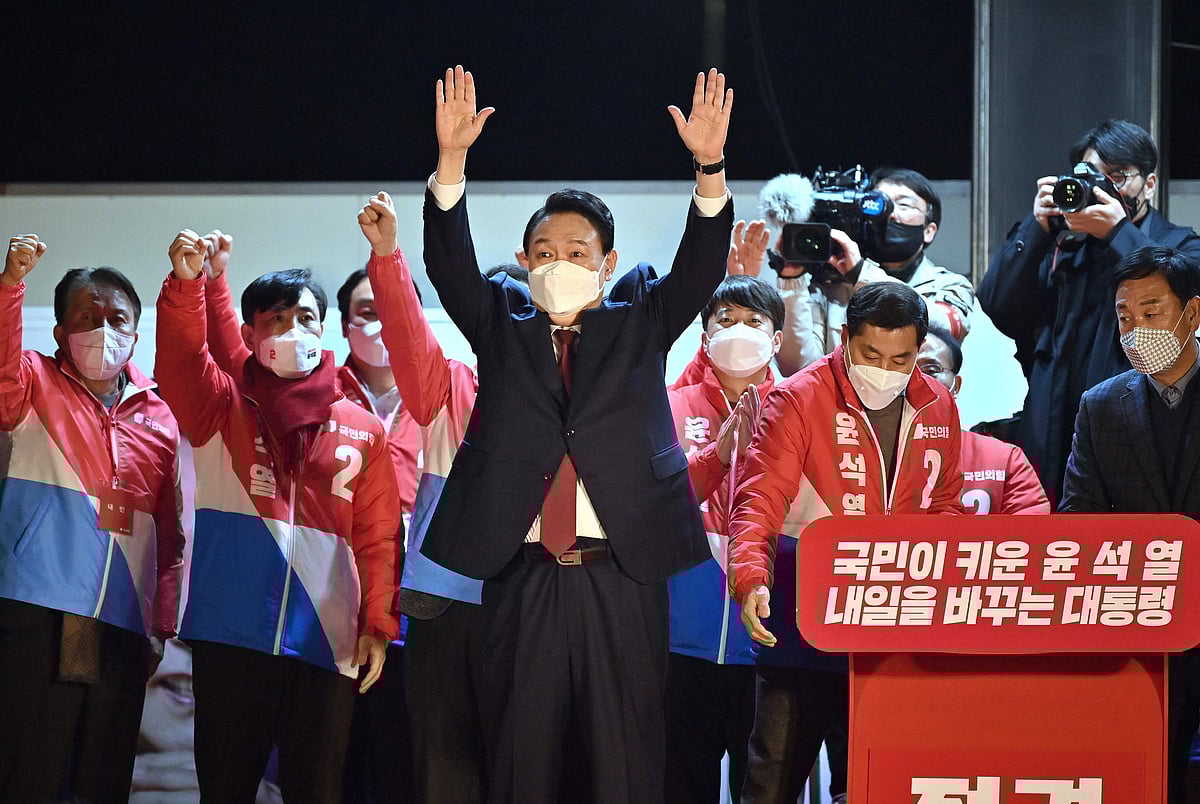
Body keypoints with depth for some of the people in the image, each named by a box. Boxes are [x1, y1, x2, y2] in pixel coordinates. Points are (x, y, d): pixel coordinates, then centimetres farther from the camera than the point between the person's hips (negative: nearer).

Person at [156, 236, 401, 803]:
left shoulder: (362, 430, 10)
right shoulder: (222, 408, 9)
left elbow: (378, 535, 8)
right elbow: (181, 358, -10)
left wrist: (378, 623, 1)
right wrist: (186, 283, -26)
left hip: (326, 640, 1)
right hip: (231, 631, -1)